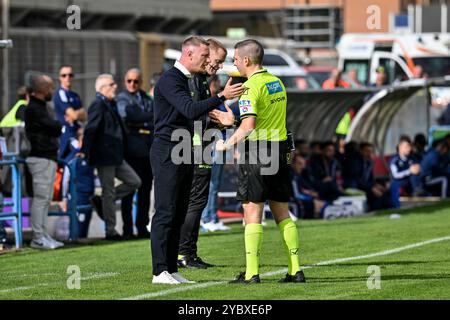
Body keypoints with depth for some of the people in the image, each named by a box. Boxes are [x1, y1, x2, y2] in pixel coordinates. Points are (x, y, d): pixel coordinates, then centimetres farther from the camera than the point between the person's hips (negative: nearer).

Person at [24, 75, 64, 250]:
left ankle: (42, 235, 15)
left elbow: (55, 129, 18)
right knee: (41, 198, -9)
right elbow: (55, 128, -17)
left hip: (48, 158, 10)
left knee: (45, 199, 11)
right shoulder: (34, 109, -14)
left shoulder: (40, 107, 20)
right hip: (41, 158, -10)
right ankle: (37, 238, -8)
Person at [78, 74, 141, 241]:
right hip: (104, 157, -9)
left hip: (116, 156, 9)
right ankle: (110, 231, 6)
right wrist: (85, 151, -24)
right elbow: (90, 128, -20)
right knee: (109, 191, -2)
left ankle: (102, 202, 15)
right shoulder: (98, 105, -14)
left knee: (134, 182, 9)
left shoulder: (111, 104, 15)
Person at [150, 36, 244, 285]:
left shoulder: (182, 80, 18)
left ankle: (172, 269, 10)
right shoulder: (169, 80, -13)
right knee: (165, 214, -9)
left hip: (183, 154, 10)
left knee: (178, 215, 8)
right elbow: (191, 110, -26)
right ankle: (160, 271, -9)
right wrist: (221, 97, -30)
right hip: (167, 154, -10)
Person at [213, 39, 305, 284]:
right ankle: (295, 270, 8)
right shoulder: (277, 82, 13)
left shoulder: (251, 86, -13)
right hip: (279, 150, 8)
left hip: (257, 152, -8)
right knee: (282, 214, 10)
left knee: (252, 215, -3)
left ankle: (251, 273, -5)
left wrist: (226, 144, -11)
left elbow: (249, 126, -23)